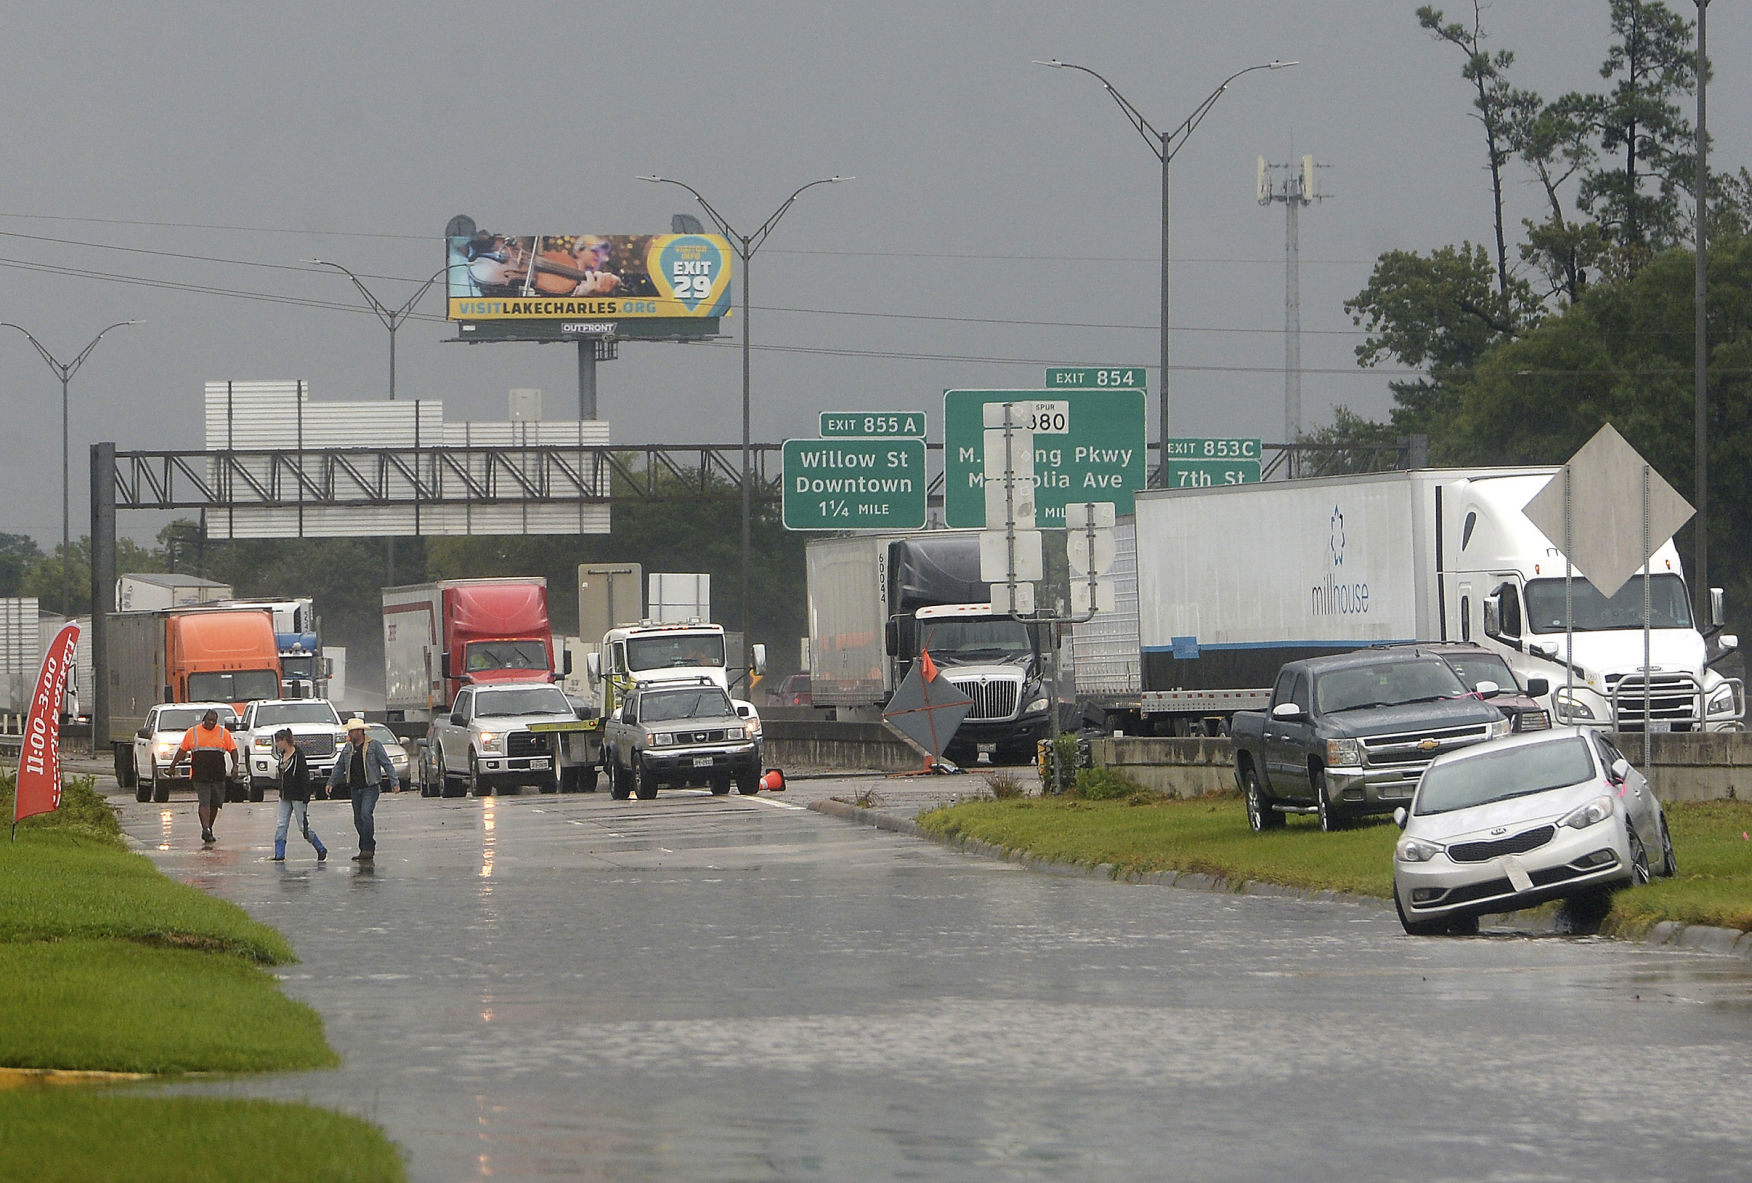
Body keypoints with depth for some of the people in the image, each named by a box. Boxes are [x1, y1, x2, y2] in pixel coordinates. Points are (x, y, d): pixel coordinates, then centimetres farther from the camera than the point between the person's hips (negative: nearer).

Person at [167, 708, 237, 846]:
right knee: (204, 802, -12)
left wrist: (235, 766, -4)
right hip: (199, 775, -2)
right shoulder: (192, 732, 6)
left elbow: (233, 750, 10)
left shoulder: (223, 733, 8)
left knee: (214, 803, 7)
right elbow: (182, 750, 13)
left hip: (218, 776, 2)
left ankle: (209, 830, 21)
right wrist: (173, 766, 14)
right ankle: (206, 830, -20)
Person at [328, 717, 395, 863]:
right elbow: (339, 767, 21)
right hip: (355, 789, 6)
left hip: (370, 788, -6)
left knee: (366, 813, -22)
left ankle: (368, 848, -19)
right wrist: (331, 782, 14)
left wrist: (393, 781, -9)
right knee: (358, 819, 5)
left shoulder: (374, 746, -4)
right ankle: (365, 850, 14)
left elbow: (387, 764, -3)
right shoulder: (348, 748, 13)